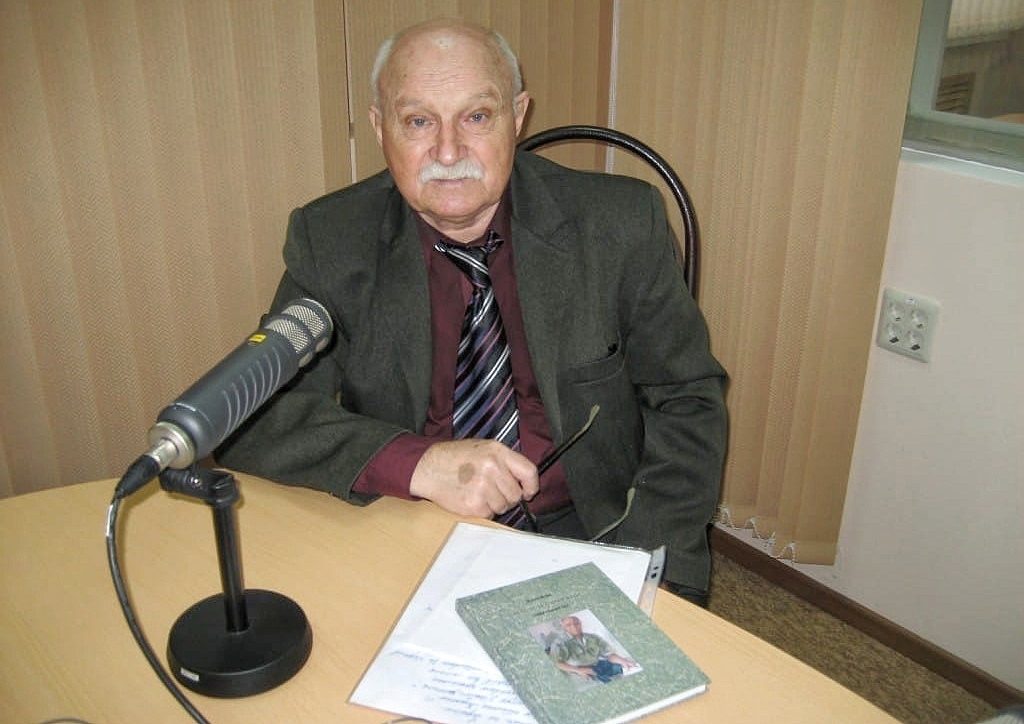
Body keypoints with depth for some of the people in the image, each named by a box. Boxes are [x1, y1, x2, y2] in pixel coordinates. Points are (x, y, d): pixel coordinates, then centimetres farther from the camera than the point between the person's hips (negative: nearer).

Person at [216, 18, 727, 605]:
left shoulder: (621, 223, -5)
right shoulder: (327, 241, -4)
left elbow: (688, 402, 1)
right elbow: (253, 423, -8)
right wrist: (417, 464, -25)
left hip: (588, 533, 1)